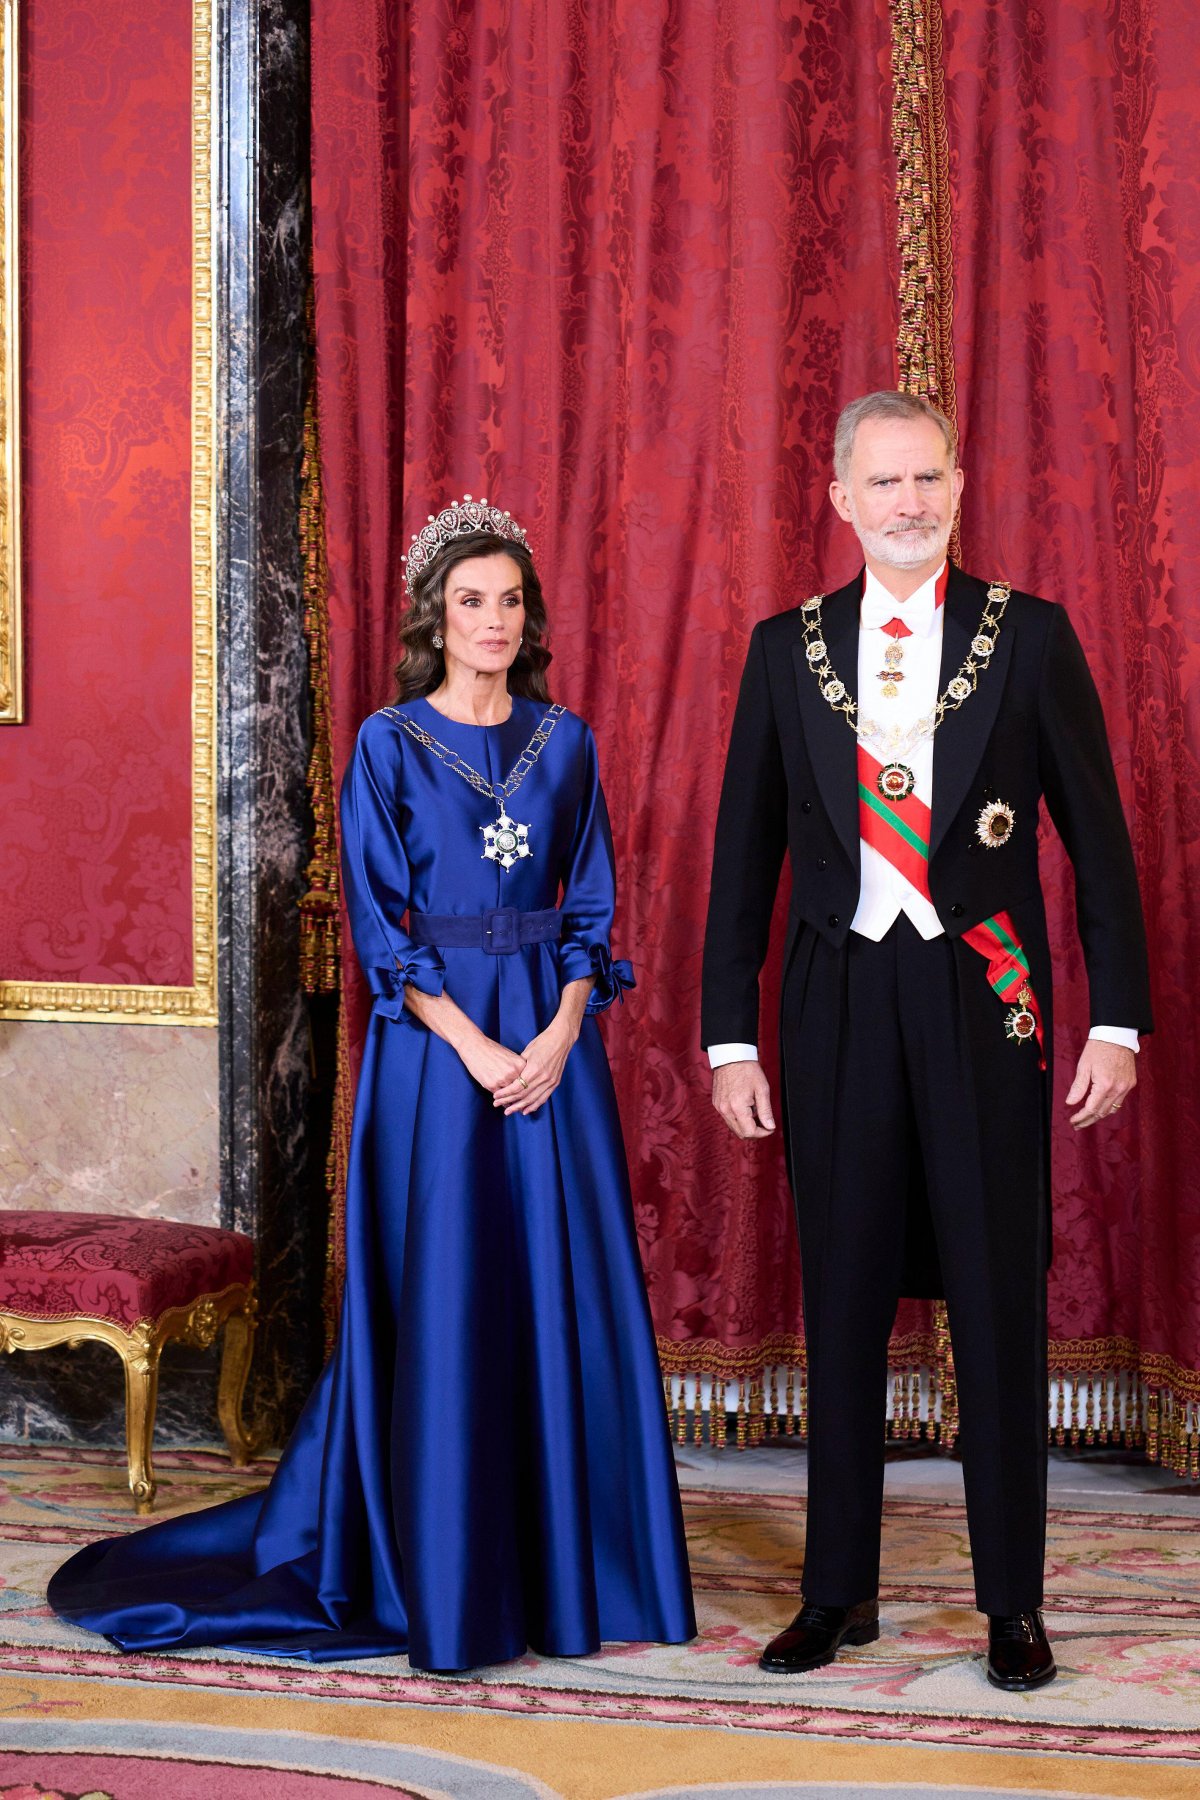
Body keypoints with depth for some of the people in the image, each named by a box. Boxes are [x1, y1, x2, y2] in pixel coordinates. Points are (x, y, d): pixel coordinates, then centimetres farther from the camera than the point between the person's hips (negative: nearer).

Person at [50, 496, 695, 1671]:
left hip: (553, 1041, 3)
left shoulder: (563, 742, 9)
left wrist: (561, 1033, -8)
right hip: (434, 1047, -3)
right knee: (441, 1308, -1)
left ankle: (563, 1567, 17)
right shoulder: (389, 744, 0)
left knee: (565, 1301, 5)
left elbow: (591, 909, 8)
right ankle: (446, 1586, 10)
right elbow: (379, 928, -5)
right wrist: (476, 1048, -14)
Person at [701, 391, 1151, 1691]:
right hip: (841, 1000, 2)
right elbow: (745, 853, 8)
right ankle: (839, 1589, 21)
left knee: (1000, 1302, 4)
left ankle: (1013, 1602, 16)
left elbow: (1098, 837, 2)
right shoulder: (787, 648, 6)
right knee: (844, 1302, 9)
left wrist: (1117, 1019, -3)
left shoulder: (1028, 636, 1)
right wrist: (731, 1036, 4)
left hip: (984, 999, -1)